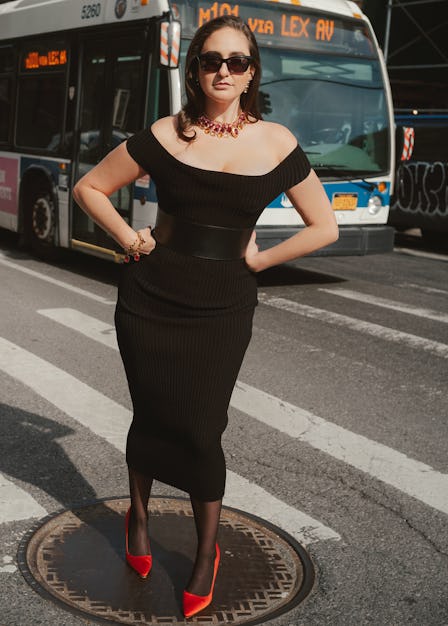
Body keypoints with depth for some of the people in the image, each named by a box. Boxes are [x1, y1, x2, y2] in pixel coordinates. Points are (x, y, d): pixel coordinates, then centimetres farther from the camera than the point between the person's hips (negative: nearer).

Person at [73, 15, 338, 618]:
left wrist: (259, 258, 1)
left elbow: (325, 227, 6)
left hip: (224, 303, 0)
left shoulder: (276, 142, 0)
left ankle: (208, 551, 21)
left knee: (201, 429, -1)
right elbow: (89, 188, 8)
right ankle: (139, 514, 38)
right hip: (152, 293, 1)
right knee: (152, 414, 9)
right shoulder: (166, 134, -1)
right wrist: (132, 239, -2)